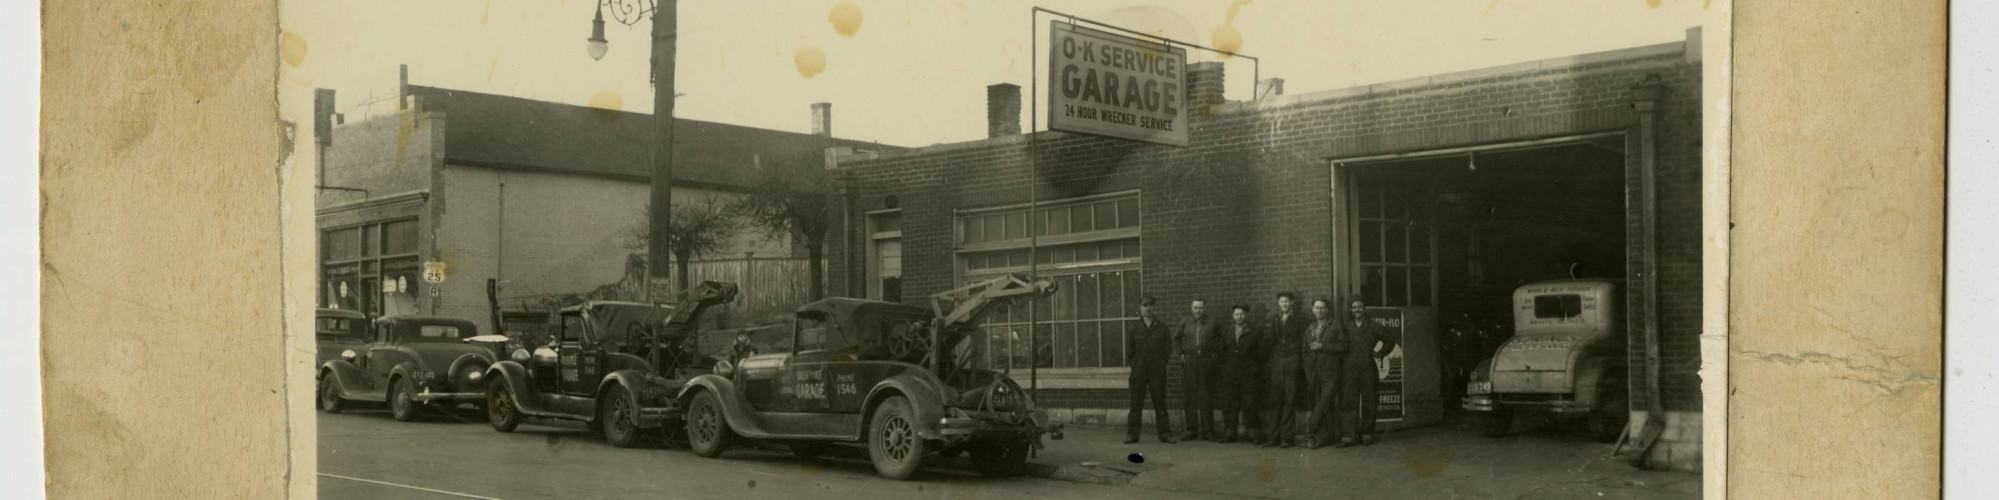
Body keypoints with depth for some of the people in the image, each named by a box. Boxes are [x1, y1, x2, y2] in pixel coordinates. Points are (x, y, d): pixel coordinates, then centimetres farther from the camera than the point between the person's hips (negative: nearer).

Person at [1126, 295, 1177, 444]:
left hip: (1157, 370, 0)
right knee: (1136, 403, 0)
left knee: (1160, 403, 1)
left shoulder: (1162, 327, 6)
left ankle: (1165, 434, 5)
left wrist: (1161, 364, 2)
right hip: (1138, 370, 0)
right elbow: (1128, 349, 5)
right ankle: (1132, 434, 4)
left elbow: (1168, 349, 7)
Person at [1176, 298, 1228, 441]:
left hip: (1207, 362, -2)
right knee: (1190, 397, 3)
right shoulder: (1185, 323, 8)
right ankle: (1191, 430, 9)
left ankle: (1208, 431, 4)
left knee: (1206, 397, -1)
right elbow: (1176, 338, 22)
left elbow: (1223, 339, 11)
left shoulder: (1213, 323, 1)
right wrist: (1181, 353, 14)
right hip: (1189, 362, 2)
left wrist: (1218, 354, 5)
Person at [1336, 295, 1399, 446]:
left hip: (1368, 370, 0)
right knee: (1348, 402, -5)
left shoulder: (1373, 327, 6)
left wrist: (1380, 353, 9)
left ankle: (1367, 434, 12)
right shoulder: (1345, 327, 10)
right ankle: (1348, 436, -6)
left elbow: (1390, 339, 15)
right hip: (1349, 370, 1)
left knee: (1368, 403, 3)